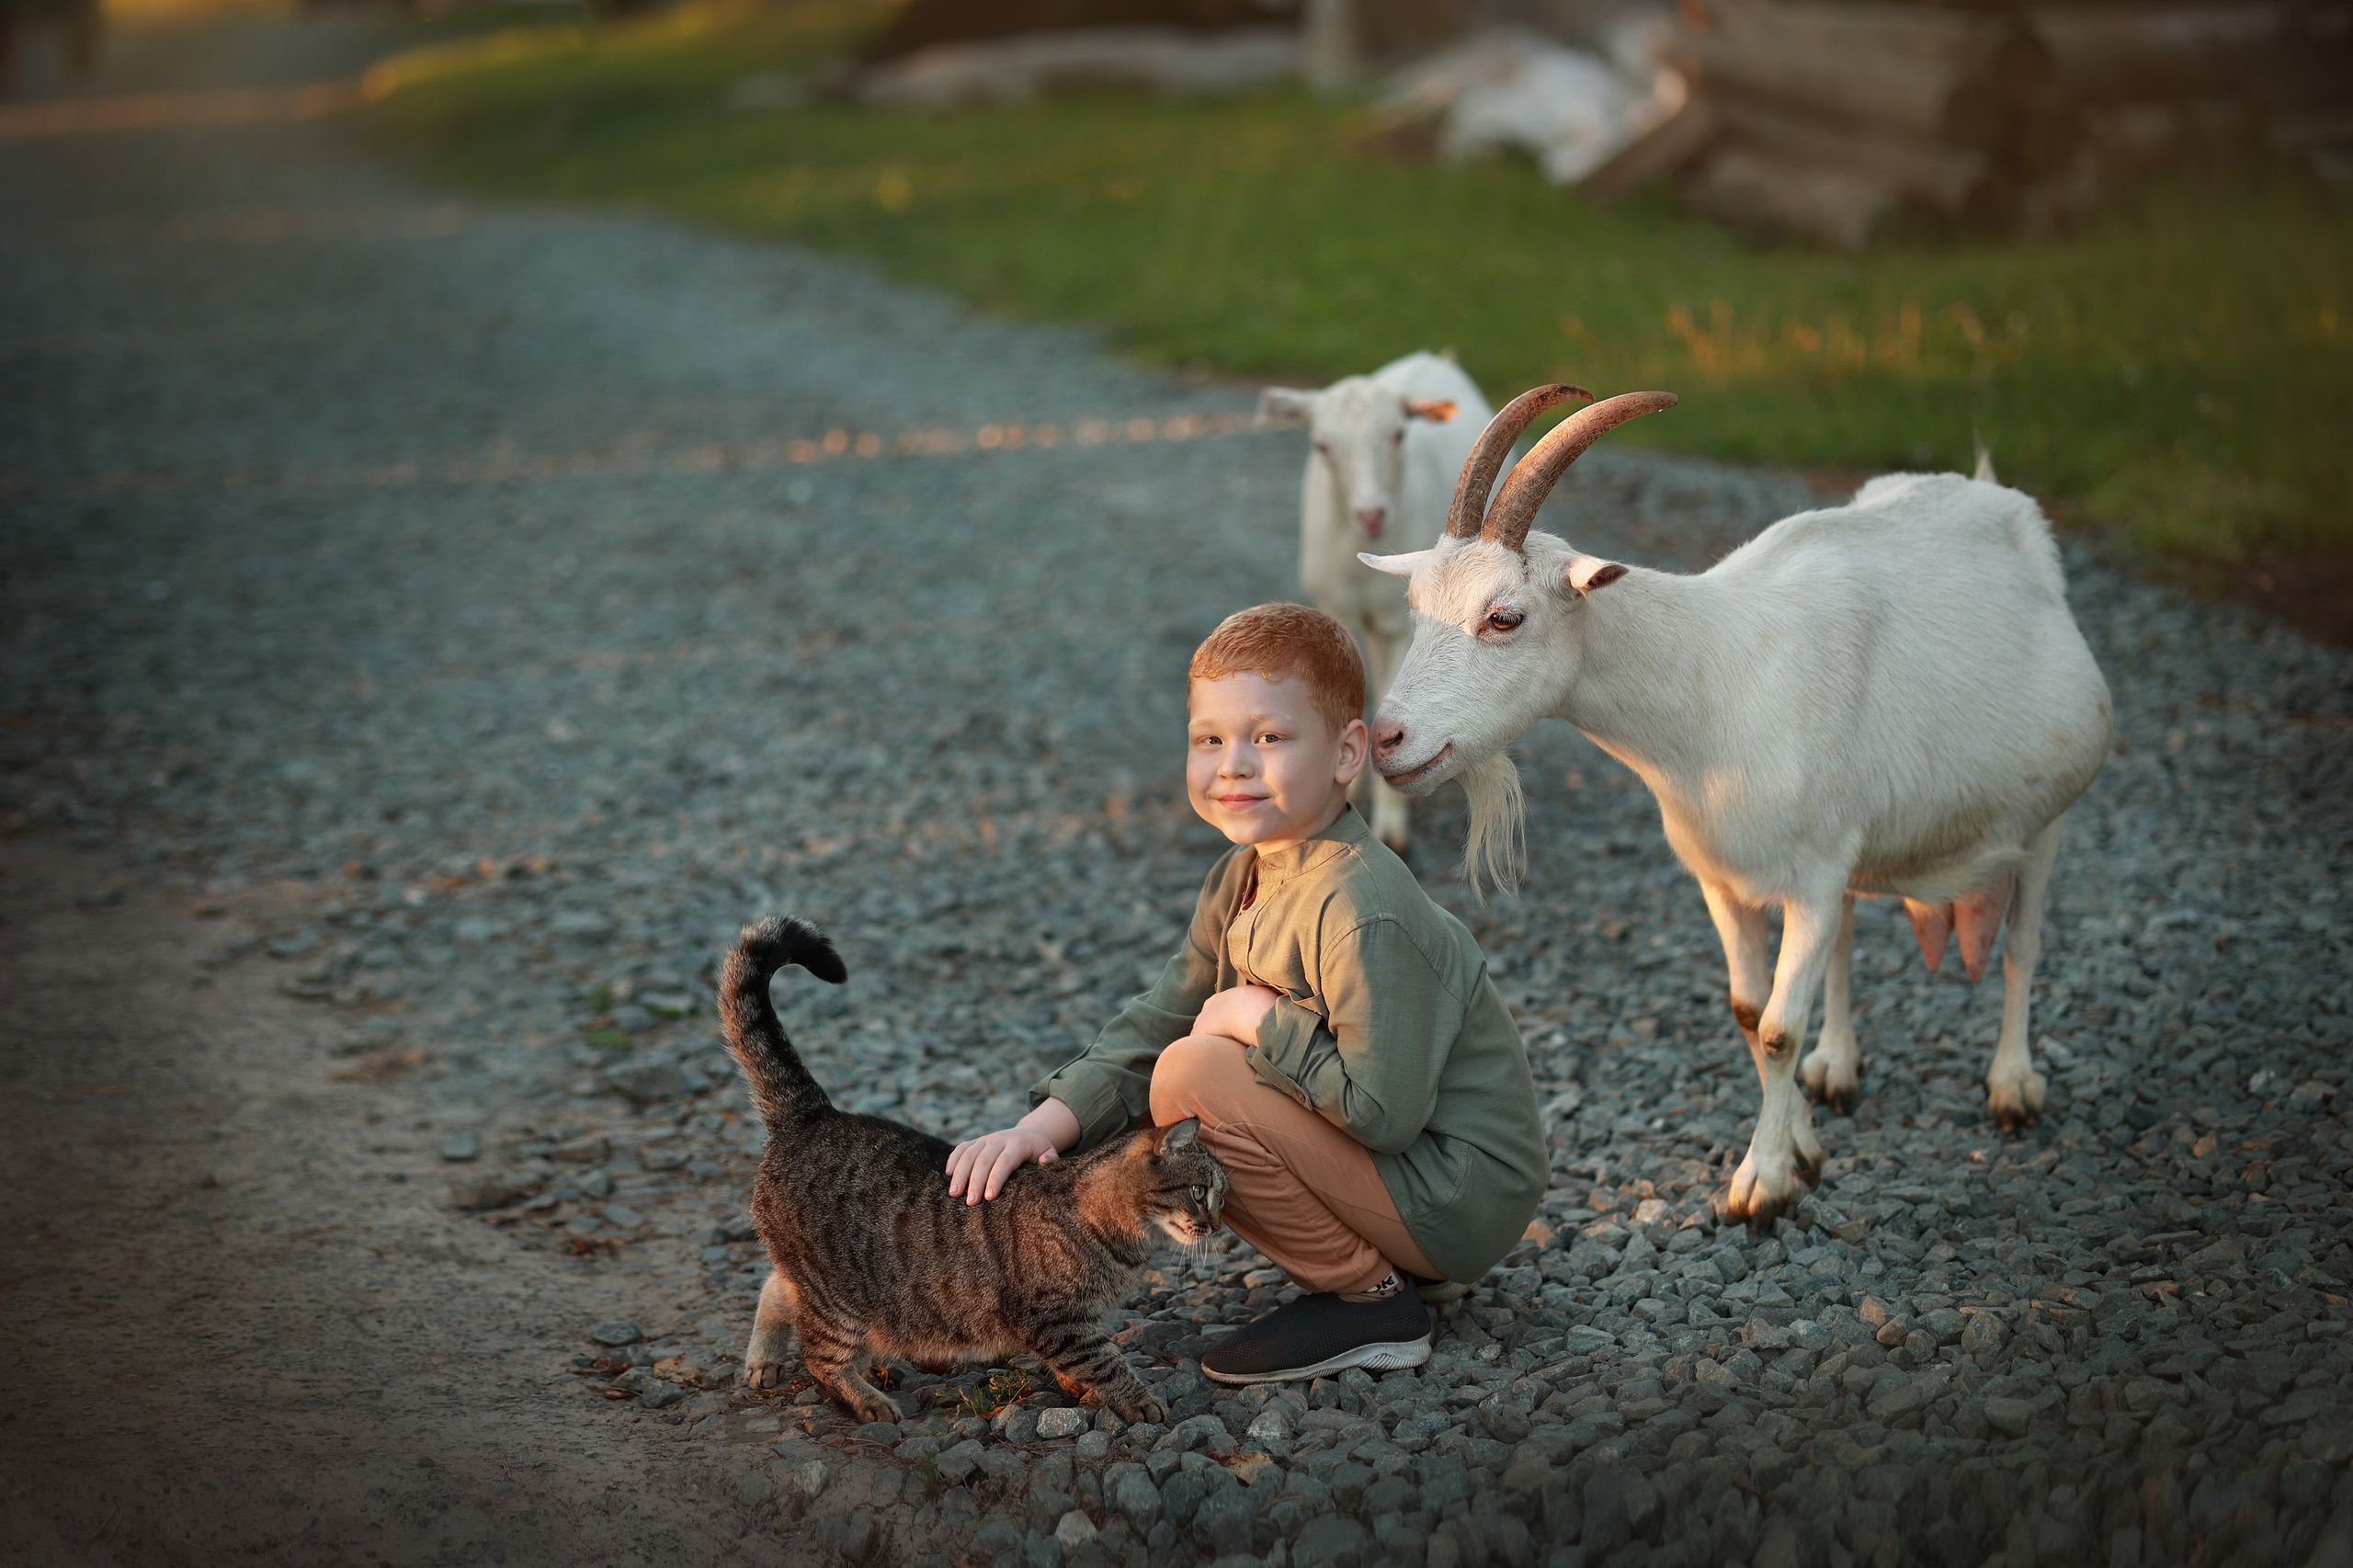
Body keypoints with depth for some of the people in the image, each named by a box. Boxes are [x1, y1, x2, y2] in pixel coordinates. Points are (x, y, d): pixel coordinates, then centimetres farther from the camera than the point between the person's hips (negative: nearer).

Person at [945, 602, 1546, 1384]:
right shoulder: (1240, 880, 4)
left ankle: (1368, 1299, -8)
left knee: (1195, 1078, -20)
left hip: (1461, 1193, -10)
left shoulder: (1363, 911, -26)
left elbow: (1384, 1112, -29)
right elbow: (1155, 1024, 4)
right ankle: (1388, 1262, 12)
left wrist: (1261, 1018, -18)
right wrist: (1045, 1126, -12)